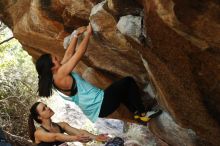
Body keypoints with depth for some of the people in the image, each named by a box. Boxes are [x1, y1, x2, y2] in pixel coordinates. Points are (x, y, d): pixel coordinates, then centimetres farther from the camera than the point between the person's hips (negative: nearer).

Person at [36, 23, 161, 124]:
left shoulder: (57, 75, 6)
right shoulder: (60, 76, -22)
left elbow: (69, 54, 16)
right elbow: (79, 53, -18)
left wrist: (76, 34, 14)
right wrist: (88, 33, -8)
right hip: (100, 105, -10)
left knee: (122, 90, 28)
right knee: (128, 81, -5)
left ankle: (137, 113, 18)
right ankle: (142, 114, 2)